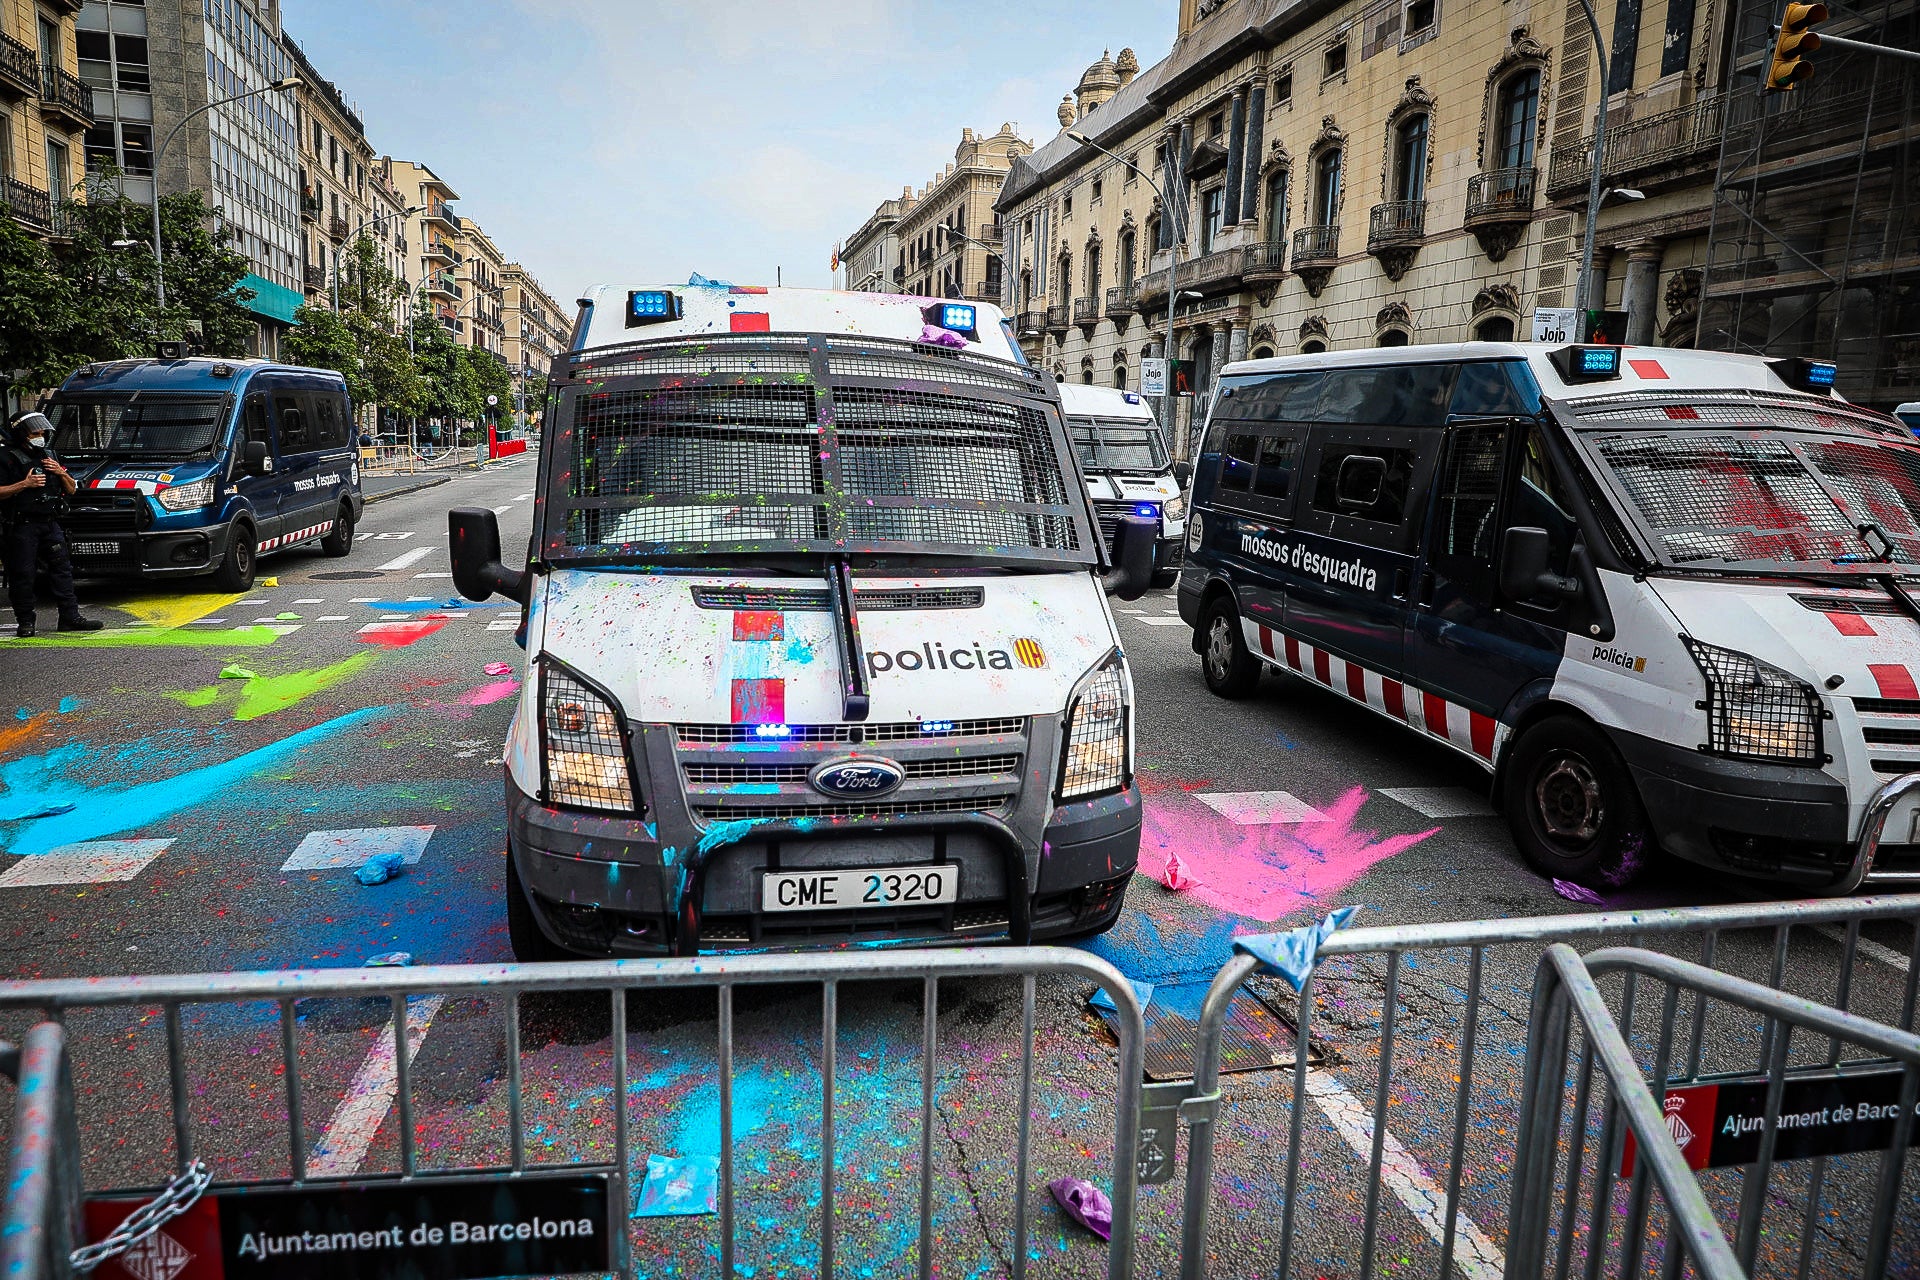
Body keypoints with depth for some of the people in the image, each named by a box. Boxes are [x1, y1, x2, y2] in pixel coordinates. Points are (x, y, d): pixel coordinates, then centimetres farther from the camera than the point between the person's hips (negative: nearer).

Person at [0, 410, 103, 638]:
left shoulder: (50, 455, 16)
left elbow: (71, 489, 17)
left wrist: (61, 473, -1)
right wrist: (24, 484, -19)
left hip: (50, 524, 6)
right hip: (21, 526, -6)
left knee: (62, 568, 4)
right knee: (22, 574, -1)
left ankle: (70, 618, 7)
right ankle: (26, 622, 7)